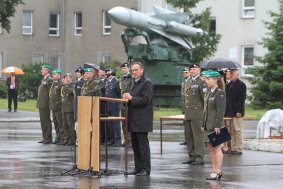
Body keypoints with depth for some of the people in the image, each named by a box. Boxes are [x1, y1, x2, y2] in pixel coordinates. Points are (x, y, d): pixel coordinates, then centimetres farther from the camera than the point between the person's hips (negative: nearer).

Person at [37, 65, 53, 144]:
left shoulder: (49, 80, -12)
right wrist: (39, 103, 17)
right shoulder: (44, 79, 18)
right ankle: (45, 137, 17)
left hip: (45, 104, -10)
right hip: (41, 104, 10)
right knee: (43, 122, 12)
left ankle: (48, 138, -3)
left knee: (46, 121, -6)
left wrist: (49, 103, -16)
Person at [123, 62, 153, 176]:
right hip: (134, 119, 9)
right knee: (135, 144, 10)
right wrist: (127, 97, 5)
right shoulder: (134, 82, 19)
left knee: (143, 143, -6)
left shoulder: (147, 83, -9)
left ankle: (146, 169, -2)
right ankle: (138, 168, 16)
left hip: (142, 119, -9)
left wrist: (131, 98, -21)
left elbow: (146, 100, -18)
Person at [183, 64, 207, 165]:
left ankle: (199, 158, -4)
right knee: (188, 136, 11)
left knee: (198, 136, -6)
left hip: (197, 113, -8)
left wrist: (205, 110, -8)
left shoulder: (201, 82, -8)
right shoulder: (188, 82, 18)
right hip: (188, 114, 8)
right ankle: (192, 157, 18)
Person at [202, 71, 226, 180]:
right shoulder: (208, 93, 15)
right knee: (211, 149, 11)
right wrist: (203, 124, 16)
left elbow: (221, 111, -16)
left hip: (216, 126, -9)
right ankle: (214, 170, 17)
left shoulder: (220, 93, -11)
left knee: (217, 148, -4)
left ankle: (218, 172, -1)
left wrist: (217, 126, -20)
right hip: (208, 125, 9)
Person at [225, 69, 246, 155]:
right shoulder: (229, 85, 15)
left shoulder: (241, 85, -8)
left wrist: (239, 111, -19)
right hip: (229, 112, 8)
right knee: (231, 131, 10)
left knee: (237, 131, -3)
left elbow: (241, 99, -14)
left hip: (237, 112, -8)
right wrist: (226, 111, 13)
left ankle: (238, 149, 1)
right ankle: (233, 148, 15)